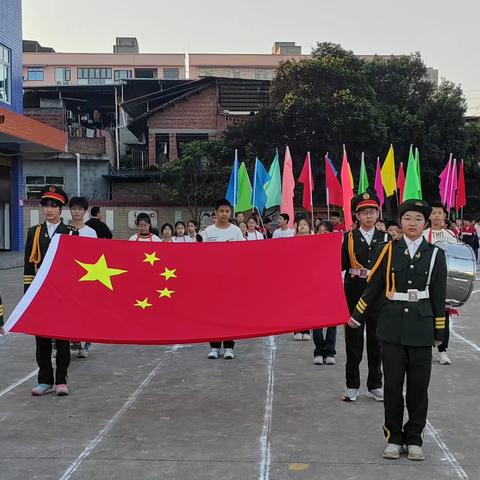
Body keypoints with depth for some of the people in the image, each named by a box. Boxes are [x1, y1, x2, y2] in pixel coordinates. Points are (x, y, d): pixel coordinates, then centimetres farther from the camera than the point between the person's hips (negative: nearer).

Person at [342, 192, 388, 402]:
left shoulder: (385, 238, 6)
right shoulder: (348, 238, 1)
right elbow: (340, 266, -3)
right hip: (354, 296, -1)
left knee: (376, 341, 9)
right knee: (353, 342, 5)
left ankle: (374, 385, 22)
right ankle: (352, 386, 18)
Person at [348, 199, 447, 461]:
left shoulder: (435, 254, 3)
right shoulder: (389, 250, 2)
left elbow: (438, 296, 5)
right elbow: (374, 286, 6)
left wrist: (439, 332, 6)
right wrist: (357, 316, 7)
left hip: (421, 327, 0)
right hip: (392, 326, 0)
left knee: (418, 385, 7)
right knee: (393, 383, 6)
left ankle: (414, 438, 22)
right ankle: (394, 437, 19)